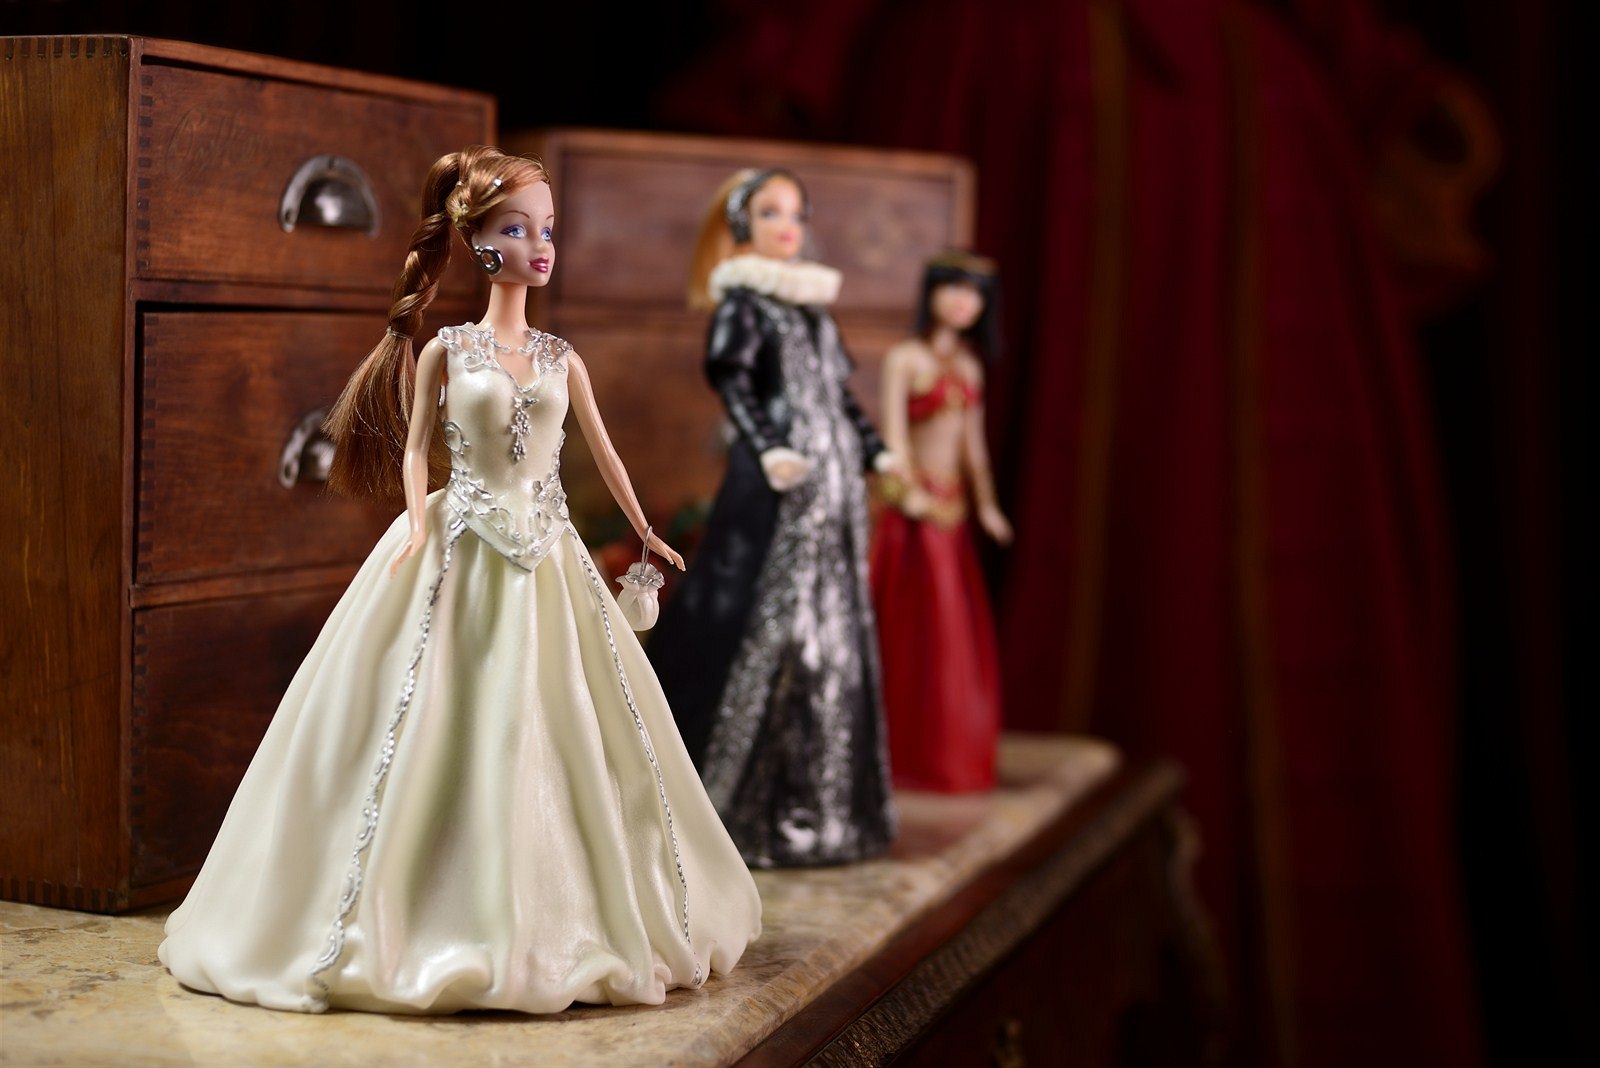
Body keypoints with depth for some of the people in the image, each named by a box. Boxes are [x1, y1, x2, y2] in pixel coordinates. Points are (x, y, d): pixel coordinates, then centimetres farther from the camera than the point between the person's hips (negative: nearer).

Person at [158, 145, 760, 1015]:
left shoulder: (560, 357, 8)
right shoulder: (446, 350, 0)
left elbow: (603, 451, 16)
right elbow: (415, 449, 1)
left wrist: (645, 533, 22)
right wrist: (419, 521, -16)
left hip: (545, 560, 3)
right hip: (459, 552, -3)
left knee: (553, 730, 5)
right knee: (442, 734, -4)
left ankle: (544, 926, 17)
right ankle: (430, 919, 7)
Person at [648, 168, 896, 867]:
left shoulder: (816, 303, 17)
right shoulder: (743, 299, -4)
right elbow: (731, 378, -17)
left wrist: (875, 451, 15)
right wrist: (768, 449, -29)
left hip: (832, 482, 8)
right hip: (775, 491, -8)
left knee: (831, 634, 9)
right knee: (766, 633, -8)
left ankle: (816, 799, 18)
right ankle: (747, 803, 1)